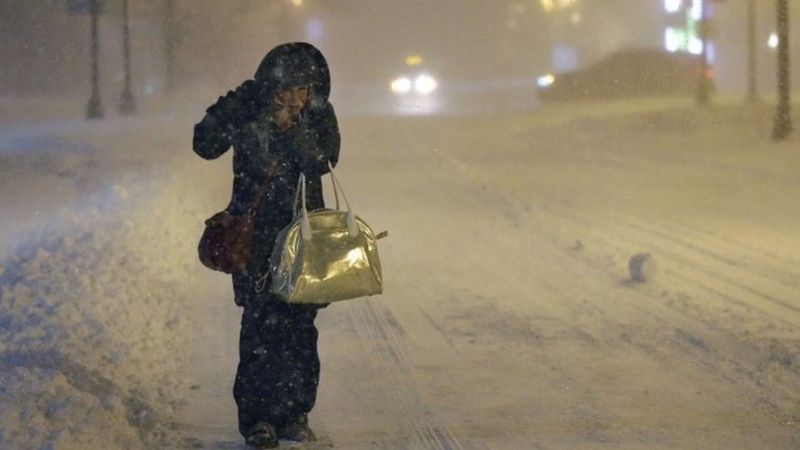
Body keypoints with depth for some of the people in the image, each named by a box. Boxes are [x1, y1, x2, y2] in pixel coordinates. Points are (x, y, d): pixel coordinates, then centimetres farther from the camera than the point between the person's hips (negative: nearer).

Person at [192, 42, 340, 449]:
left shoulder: (320, 114, 0)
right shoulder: (247, 110, -6)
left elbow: (322, 160, -14)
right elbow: (205, 145, -14)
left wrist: (291, 127, -25)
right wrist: (234, 110, -26)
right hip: (256, 232, -2)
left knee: (301, 324, 2)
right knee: (262, 323, -8)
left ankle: (294, 413, 13)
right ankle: (257, 417, 0)